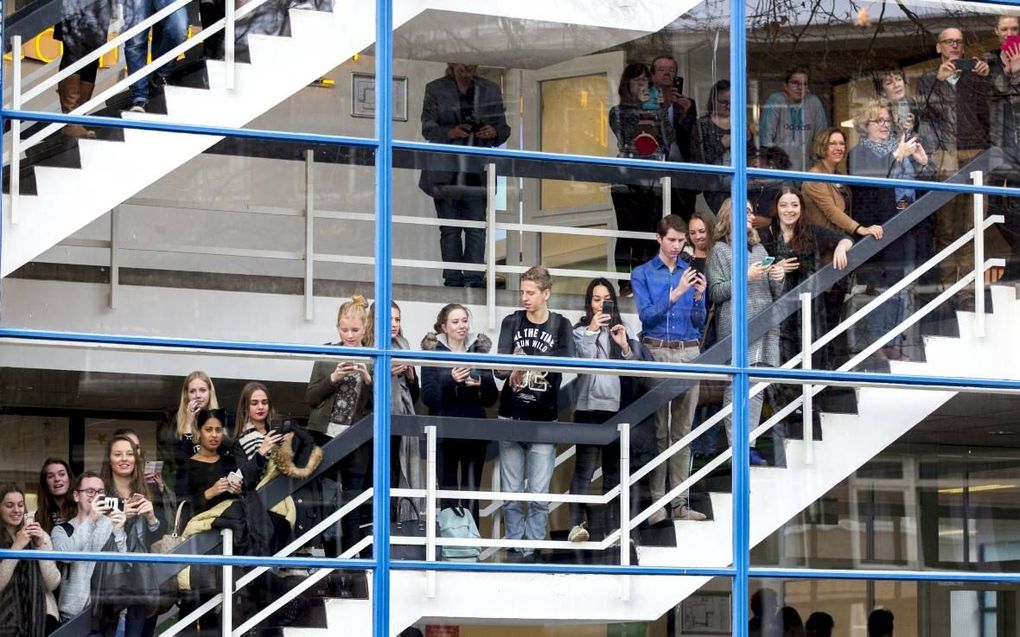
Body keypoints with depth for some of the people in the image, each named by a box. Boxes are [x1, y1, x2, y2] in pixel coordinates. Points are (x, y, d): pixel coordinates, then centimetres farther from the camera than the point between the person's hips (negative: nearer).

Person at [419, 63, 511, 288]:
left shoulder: (491, 90, 12)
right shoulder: (435, 89, 7)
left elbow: (503, 128, 13)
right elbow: (428, 128, 0)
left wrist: (494, 132, -11)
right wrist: (451, 132, -20)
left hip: (478, 172, 1)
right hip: (446, 173, -1)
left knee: (477, 228, -6)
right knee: (450, 229, 1)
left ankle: (474, 278, -7)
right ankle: (452, 279, 4)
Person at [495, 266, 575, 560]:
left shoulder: (560, 326, 3)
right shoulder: (511, 322, 6)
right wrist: (511, 372, -28)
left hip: (544, 420, -1)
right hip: (511, 417, 1)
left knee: (539, 492, -3)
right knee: (512, 492, 4)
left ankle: (533, 549, 4)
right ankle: (515, 547, 10)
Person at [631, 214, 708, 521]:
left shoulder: (692, 274, 11)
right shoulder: (643, 274, 3)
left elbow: (699, 323, 9)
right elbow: (646, 316, -8)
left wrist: (698, 297, -9)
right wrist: (675, 294, -18)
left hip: (689, 354, 3)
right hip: (656, 352, -3)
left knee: (683, 430, 4)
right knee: (657, 430, -4)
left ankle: (680, 503, 7)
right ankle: (655, 501, -2)